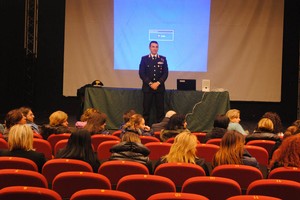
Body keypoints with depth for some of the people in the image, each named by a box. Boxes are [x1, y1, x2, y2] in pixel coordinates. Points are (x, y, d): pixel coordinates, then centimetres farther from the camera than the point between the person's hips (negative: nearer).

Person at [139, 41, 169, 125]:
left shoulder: (163, 59, 9)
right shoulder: (144, 58, 6)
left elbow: (165, 73, 3)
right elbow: (141, 73, -1)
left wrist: (158, 83, -10)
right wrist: (150, 83, -10)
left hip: (159, 87, 1)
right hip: (147, 87, -1)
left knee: (160, 109, -1)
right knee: (146, 109, -2)